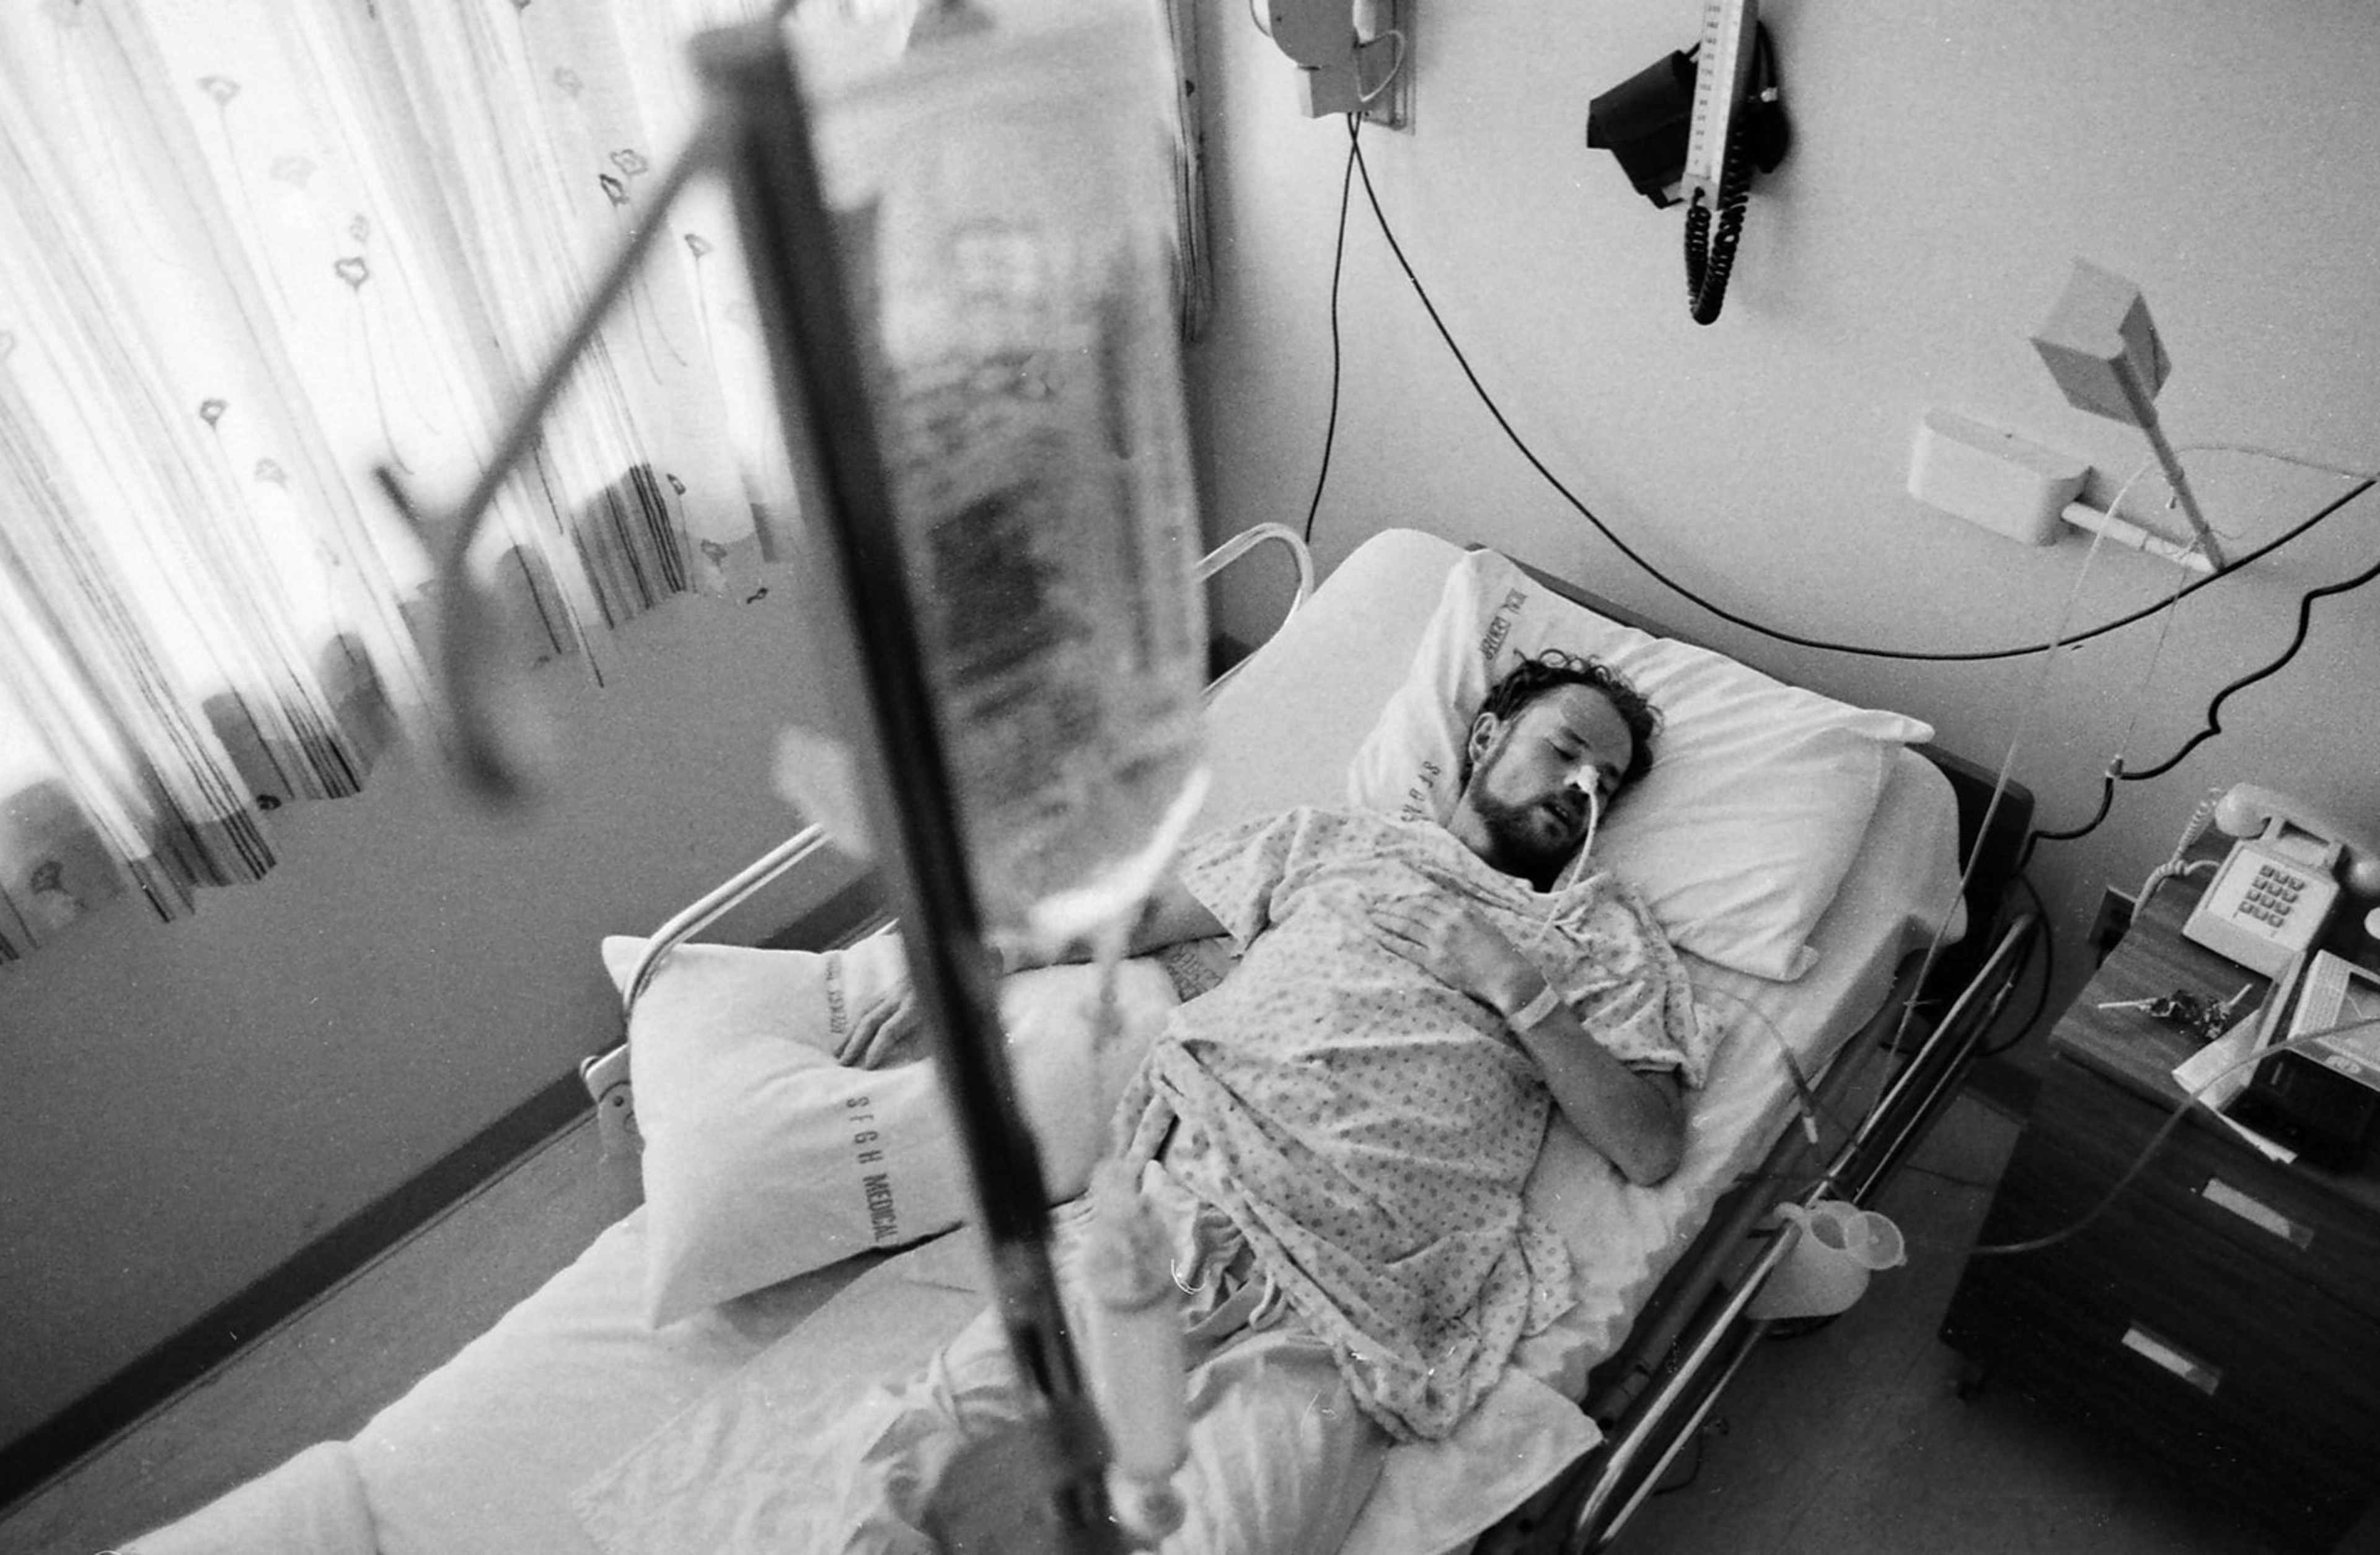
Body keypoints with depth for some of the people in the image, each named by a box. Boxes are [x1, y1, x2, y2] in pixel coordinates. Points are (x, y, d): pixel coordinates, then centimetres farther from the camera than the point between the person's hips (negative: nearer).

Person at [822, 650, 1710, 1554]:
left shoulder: (1609, 938, 20)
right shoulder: (1330, 841, 22)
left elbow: (1650, 1150, 9)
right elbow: (1136, 917, 24)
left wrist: (1514, 985, 0)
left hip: (1346, 1306, -1)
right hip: (1177, 1201, 1)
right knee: (902, 1476, -17)